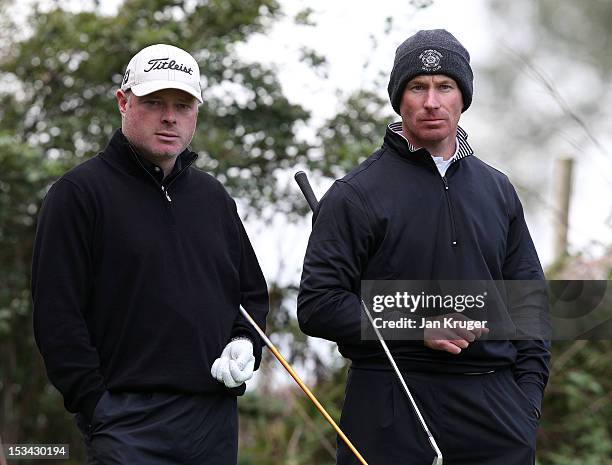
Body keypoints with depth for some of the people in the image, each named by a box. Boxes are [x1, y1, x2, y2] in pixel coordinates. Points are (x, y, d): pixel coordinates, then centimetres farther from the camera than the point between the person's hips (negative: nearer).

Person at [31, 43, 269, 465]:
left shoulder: (214, 197, 18)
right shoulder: (80, 192, -2)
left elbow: (254, 292, 26)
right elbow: (57, 314, -7)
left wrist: (245, 345, 5)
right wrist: (96, 405, -12)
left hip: (216, 417, 6)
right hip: (131, 423, -6)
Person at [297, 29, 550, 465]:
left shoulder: (498, 189, 14)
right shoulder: (356, 194, -1)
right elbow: (317, 305, -6)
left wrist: (528, 392, 5)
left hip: (493, 405, 4)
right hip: (391, 406, -4)